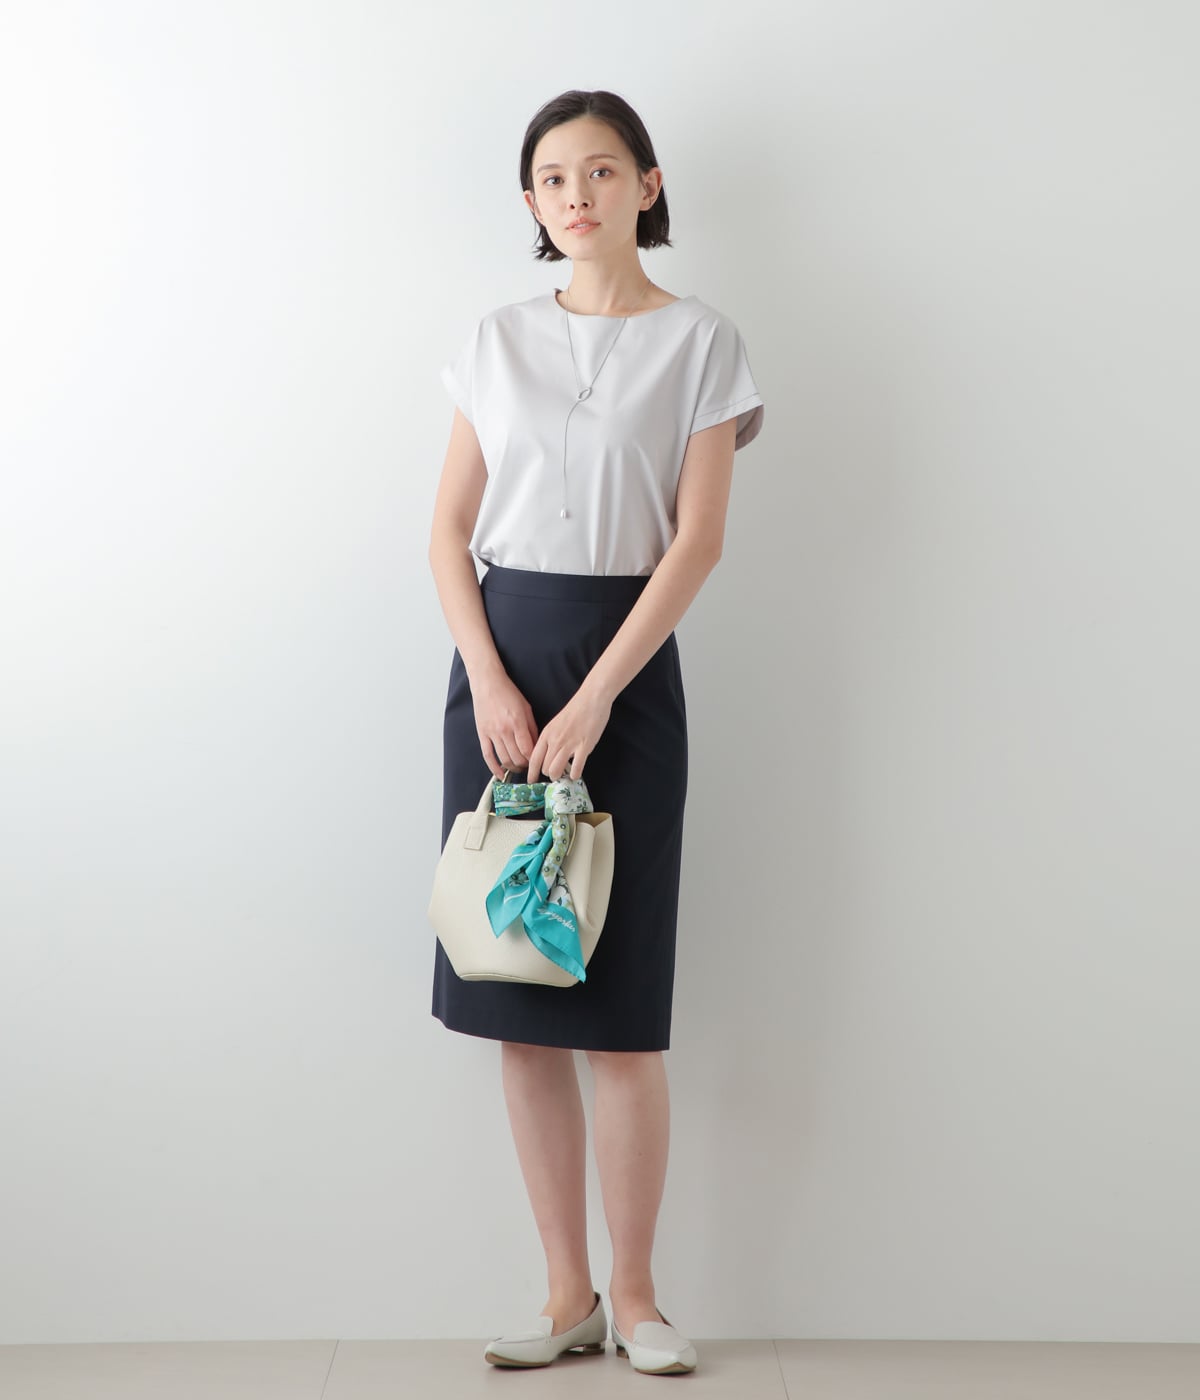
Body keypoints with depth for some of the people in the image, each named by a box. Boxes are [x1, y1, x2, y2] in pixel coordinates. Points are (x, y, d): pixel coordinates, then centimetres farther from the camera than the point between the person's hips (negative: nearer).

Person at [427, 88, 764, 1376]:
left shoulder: (698, 341, 3)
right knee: (516, 1004, 4)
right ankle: (568, 1296, 16)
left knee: (618, 1006, -3)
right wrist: (493, 685, -7)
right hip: (496, 654, 3)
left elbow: (699, 541, -5)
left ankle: (635, 1295, 14)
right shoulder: (498, 341, 11)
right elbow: (448, 529, 7)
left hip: (627, 658, -3)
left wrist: (592, 699, -13)